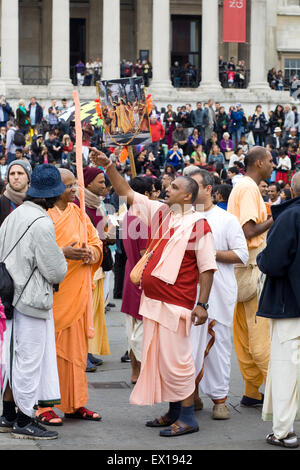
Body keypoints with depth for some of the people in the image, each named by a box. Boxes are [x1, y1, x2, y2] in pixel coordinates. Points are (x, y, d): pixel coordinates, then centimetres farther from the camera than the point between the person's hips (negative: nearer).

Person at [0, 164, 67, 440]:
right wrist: (62, 258, 4)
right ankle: (24, 421, 6)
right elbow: (55, 272, -17)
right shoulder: (42, 223, -19)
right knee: (30, 358, -1)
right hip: (34, 299, -9)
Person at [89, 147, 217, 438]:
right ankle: (174, 412, 20)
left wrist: (202, 304, -14)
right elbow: (127, 194, 14)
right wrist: (109, 166, 5)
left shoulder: (198, 225, -9)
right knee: (157, 357, 11)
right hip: (152, 299, 8)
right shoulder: (159, 213, 10)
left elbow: (207, 268, -10)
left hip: (176, 302, -8)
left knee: (175, 358, -8)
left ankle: (187, 417, -1)